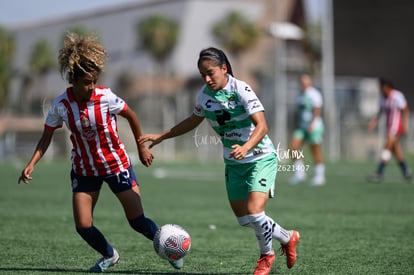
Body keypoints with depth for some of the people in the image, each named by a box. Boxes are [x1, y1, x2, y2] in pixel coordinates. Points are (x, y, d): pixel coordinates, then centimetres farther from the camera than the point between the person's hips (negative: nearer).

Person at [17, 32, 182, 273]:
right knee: (83, 226, -4)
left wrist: (142, 148, 4)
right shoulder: (61, 105, -15)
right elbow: (47, 137, -1)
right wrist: (32, 164, -12)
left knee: (137, 221, -6)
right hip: (84, 169, 2)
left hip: (117, 165, -2)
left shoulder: (105, 97, -21)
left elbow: (131, 116, -4)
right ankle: (109, 255, 26)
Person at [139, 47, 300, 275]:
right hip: (234, 163, 7)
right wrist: (161, 136, 16)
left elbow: (261, 125, -27)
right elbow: (193, 121, 18)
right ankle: (288, 238, 32)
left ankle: (266, 256, 10)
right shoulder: (204, 94, -1)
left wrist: (246, 147, -45)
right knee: (244, 219, 7)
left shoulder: (241, 90, -20)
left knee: (254, 211, -20)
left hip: (261, 158, -7)